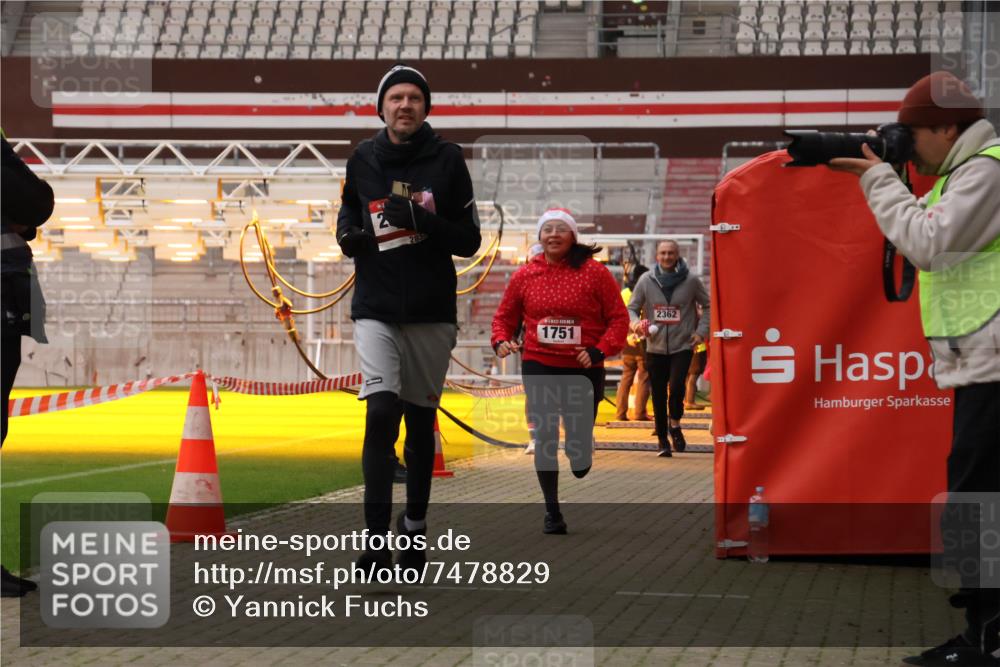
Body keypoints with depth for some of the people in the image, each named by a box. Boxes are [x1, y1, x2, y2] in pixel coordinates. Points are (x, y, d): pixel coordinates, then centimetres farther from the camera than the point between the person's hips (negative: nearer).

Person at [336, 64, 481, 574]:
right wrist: (348, 236, -4)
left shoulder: (448, 160, 0)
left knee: (421, 420, 10)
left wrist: (422, 221, -17)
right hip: (375, 309, 0)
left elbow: (469, 240, -1)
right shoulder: (363, 159, 5)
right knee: (381, 412, -16)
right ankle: (377, 541, -17)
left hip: (431, 312, 0)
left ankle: (415, 525, 29)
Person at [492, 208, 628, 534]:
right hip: (539, 368, 1)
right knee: (545, 439, -4)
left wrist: (600, 350, -13)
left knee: (579, 446, 2)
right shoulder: (525, 275, 3)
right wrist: (501, 340, -5)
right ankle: (552, 512, 7)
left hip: (583, 370, -1)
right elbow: (505, 316, 15)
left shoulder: (594, 272, -4)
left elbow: (618, 318, 0)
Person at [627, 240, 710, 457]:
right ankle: (663, 441, 19)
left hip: (682, 346, -2)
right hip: (655, 347, 2)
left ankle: (675, 423, 5)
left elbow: (708, 306, 10)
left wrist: (701, 331, -2)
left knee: (677, 386, -21)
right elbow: (632, 308, 7)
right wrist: (636, 323, -14)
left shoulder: (691, 280, -2)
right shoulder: (646, 280, 0)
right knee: (658, 396, 6)